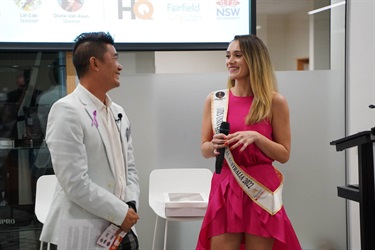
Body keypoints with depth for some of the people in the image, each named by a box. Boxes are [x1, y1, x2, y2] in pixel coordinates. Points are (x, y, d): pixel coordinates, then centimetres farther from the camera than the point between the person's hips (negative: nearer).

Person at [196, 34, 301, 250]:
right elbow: (204, 150, 10)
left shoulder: (274, 102, -2)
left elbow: (284, 154, 0)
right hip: (224, 189, 2)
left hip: (261, 191, -1)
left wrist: (256, 137, -15)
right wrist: (215, 146, -12)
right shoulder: (215, 100, 5)